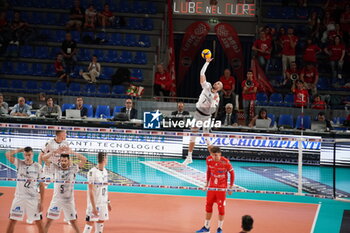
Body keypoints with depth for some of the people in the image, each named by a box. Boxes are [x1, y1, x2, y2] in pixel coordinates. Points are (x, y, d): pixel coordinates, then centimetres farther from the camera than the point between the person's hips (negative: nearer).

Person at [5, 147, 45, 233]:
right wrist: (20, 150, -6)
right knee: (12, 221, 2)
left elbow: (41, 185, 0)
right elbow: (7, 155, -17)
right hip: (19, 198, 1)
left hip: (33, 199, -1)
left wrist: (41, 202, -4)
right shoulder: (19, 163, -1)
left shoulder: (38, 167, -3)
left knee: (39, 223, 2)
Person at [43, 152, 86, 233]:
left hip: (69, 200, -1)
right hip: (56, 199, 1)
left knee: (73, 222, 5)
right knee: (49, 220, 1)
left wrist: (71, 152, -21)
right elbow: (44, 158, -5)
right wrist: (55, 152, -19)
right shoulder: (56, 168, 0)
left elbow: (84, 159, -15)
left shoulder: (73, 169, -3)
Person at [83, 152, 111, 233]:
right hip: (94, 203, -8)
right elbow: (90, 191, -18)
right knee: (90, 222, -4)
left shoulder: (105, 171, 8)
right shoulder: (92, 172, -16)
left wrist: (108, 202, 17)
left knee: (101, 222, 11)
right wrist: (94, 207, -21)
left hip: (103, 203, 8)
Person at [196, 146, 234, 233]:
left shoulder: (225, 162, -18)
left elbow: (232, 173, -6)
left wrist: (231, 187, -5)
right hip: (211, 187, 4)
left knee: (221, 208, 0)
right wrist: (207, 183, 12)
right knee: (208, 206, 9)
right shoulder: (209, 160, -7)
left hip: (221, 188, -4)